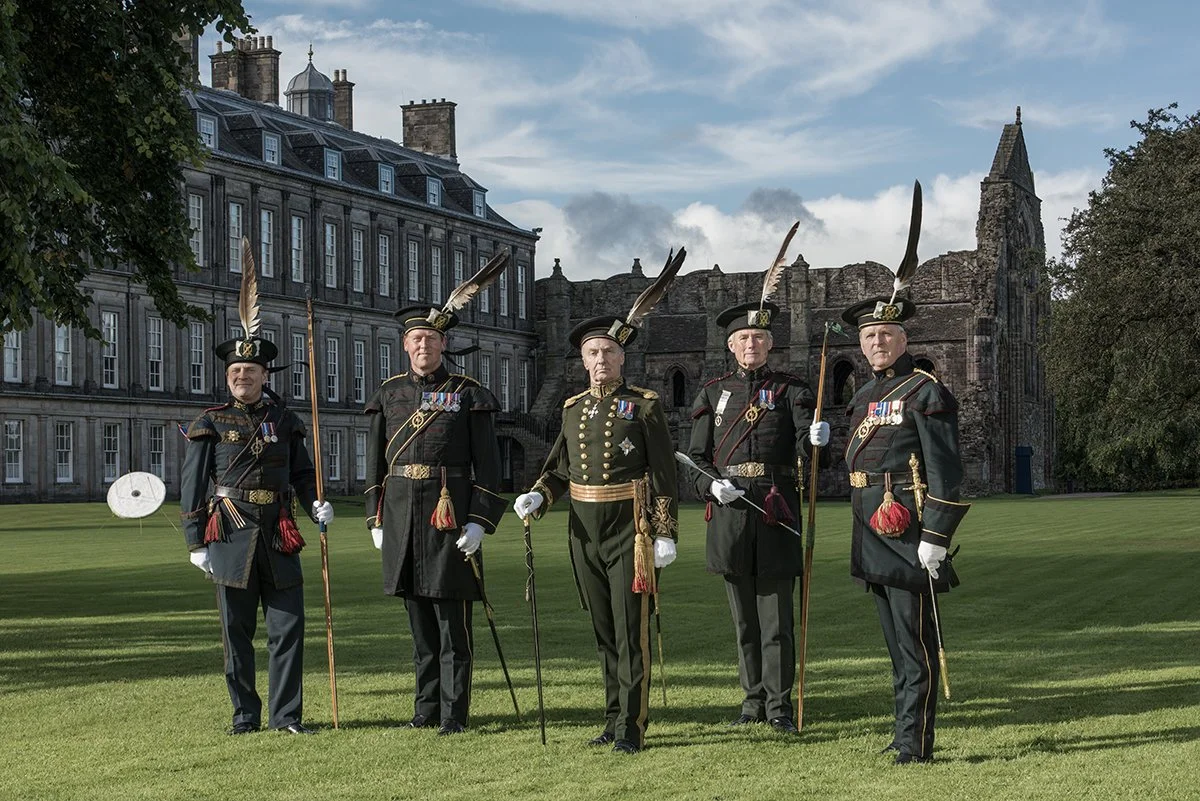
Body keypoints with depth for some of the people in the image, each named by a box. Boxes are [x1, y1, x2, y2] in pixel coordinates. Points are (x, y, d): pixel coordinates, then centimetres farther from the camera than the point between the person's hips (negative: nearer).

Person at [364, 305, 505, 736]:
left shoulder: (467, 393, 1)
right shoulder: (389, 393, 11)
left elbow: (487, 463, -1)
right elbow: (375, 461, 16)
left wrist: (479, 521, -9)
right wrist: (376, 520, 10)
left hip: (450, 512, -4)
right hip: (401, 512, 4)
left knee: (453, 619, -3)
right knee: (418, 619, 10)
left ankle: (454, 713, 1)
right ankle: (427, 707, 19)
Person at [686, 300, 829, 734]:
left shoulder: (791, 390, 7)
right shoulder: (714, 394, 12)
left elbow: (804, 443, -8)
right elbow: (694, 458, 12)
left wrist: (815, 439, -32)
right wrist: (712, 485, -9)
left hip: (777, 509, -2)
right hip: (730, 511, 2)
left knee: (776, 613, -3)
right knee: (743, 615, 9)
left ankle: (779, 706, 2)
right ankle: (753, 700, 18)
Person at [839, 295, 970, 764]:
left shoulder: (924, 392, -9)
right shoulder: (866, 396, 17)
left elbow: (945, 471, -14)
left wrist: (934, 537, -19)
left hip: (907, 534, -9)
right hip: (873, 534, 9)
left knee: (915, 642, -5)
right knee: (897, 641, 15)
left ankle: (916, 743, -3)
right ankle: (905, 732, 24)